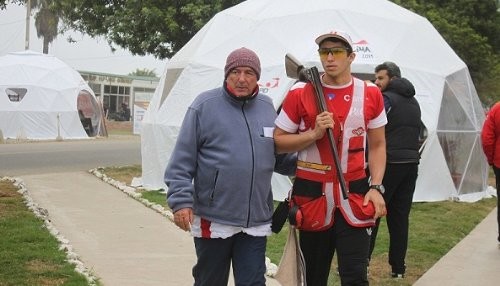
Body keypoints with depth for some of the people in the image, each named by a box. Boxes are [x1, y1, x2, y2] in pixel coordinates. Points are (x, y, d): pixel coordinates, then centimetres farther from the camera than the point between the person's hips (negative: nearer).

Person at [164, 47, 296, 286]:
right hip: (213, 220, -3)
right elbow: (182, 162, -6)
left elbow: (280, 158, 17)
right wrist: (181, 200, -12)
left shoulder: (267, 107, 9)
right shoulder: (205, 105, -5)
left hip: (256, 221, 3)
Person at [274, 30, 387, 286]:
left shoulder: (370, 94, 3)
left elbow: (377, 145, 9)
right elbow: (278, 141, 1)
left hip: (355, 191, 0)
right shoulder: (300, 93, -3)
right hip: (311, 191, 0)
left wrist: (375, 187, -3)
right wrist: (314, 133, -14)